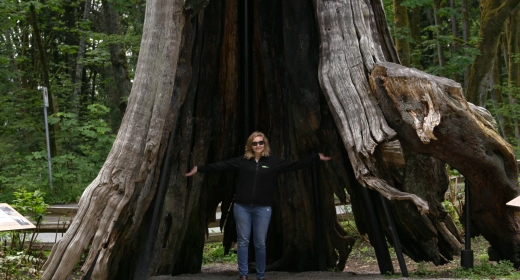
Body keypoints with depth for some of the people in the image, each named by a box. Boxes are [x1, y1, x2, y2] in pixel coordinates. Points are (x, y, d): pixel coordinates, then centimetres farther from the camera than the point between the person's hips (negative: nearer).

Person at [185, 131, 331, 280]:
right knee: (243, 241, 3)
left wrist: (317, 157, -1)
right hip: (242, 207, 1)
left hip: (263, 208, 0)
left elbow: (295, 165, 2)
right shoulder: (242, 160, 3)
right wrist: (199, 168, 0)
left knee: (260, 244, 5)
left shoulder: (274, 161, 2)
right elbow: (221, 165, 3)